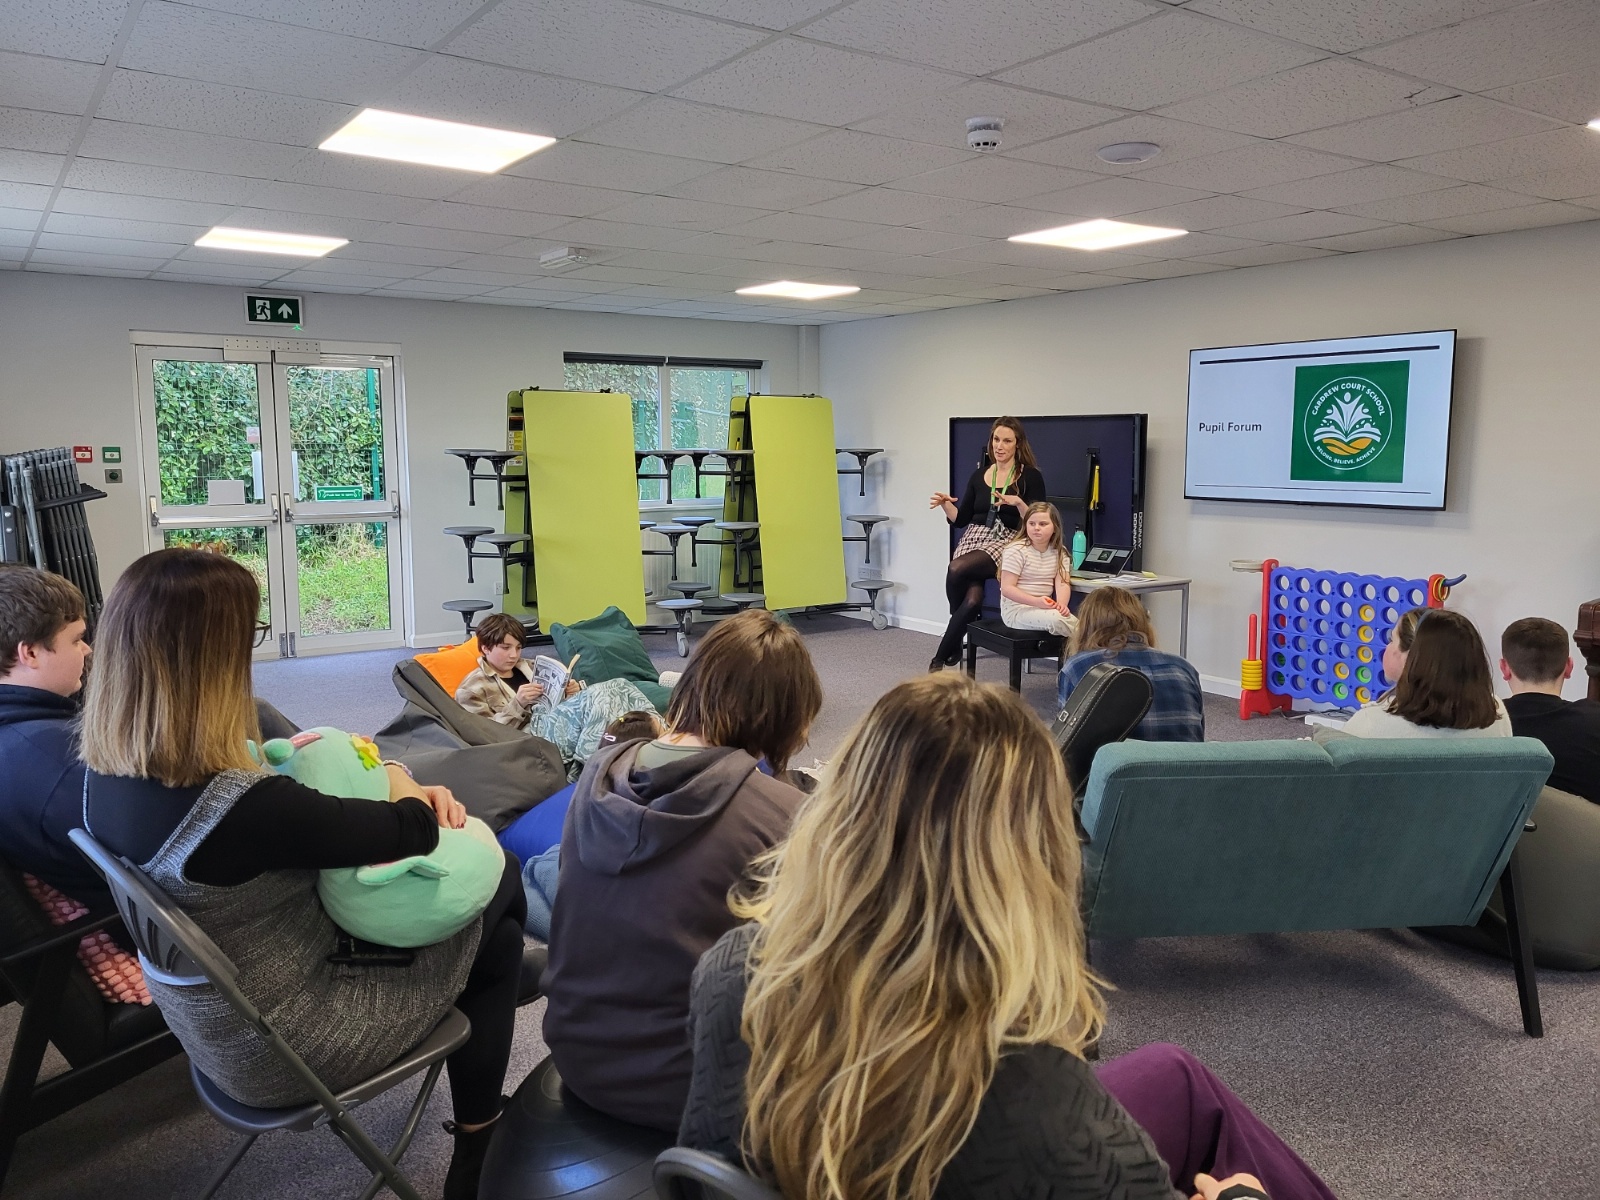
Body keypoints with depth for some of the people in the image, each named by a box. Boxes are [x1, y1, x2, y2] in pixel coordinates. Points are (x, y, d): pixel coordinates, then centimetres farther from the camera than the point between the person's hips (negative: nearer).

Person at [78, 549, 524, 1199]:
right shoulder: (240, 806, -37)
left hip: (209, 1021, 8)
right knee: (493, 941, 11)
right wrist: (402, 787, -2)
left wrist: (407, 795, -4)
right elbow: (411, 834, -25)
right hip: (280, 1051, -8)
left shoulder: (107, 776, -10)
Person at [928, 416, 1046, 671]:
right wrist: (945, 505, -3)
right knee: (972, 599, -28)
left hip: (1006, 543, -3)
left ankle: (943, 653, -13)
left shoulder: (1030, 477, 1)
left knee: (957, 569, -30)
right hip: (973, 539, 3)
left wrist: (1018, 503, -22)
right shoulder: (979, 475, 13)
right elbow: (961, 519, 16)